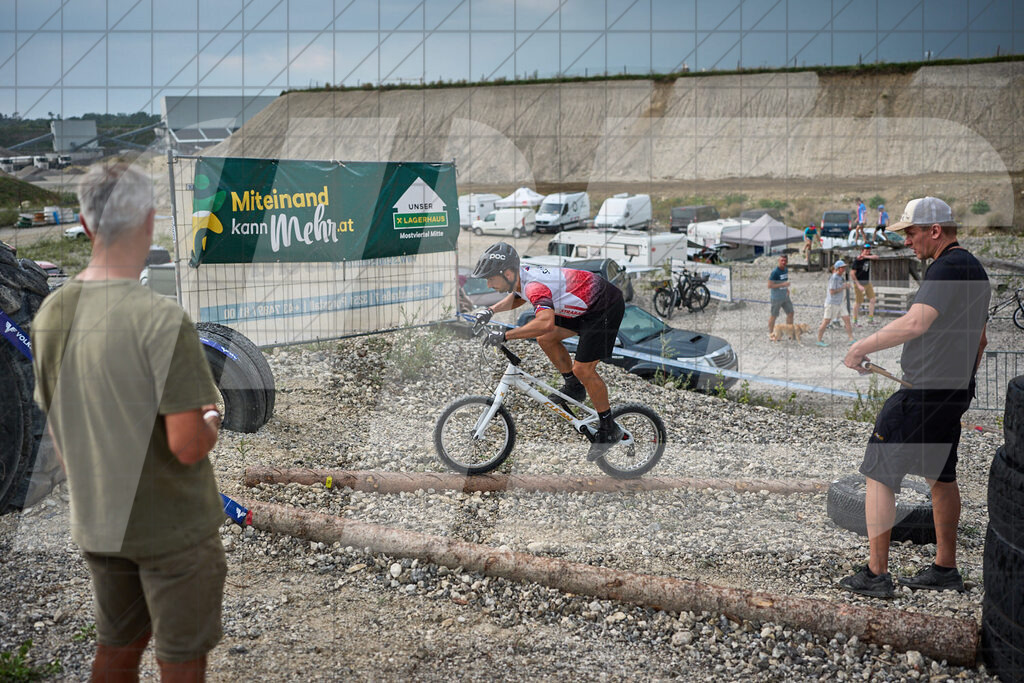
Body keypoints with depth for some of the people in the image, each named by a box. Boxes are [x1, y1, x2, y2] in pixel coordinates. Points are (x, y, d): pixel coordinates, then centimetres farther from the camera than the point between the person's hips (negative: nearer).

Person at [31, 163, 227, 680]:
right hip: (171, 530, -6)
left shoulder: (50, 314, -2)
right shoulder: (161, 319, -23)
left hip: (96, 526, 6)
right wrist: (212, 420, -4)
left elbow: (57, 432, 8)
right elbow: (187, 446, -25)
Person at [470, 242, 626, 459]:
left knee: (583, 369, -9)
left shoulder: (534, 286, -31)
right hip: (585, 304, 9)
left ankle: (608, 429, 6)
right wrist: (491, 310, 8)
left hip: (606, 307, -9)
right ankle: (574, 387, 24)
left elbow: (546, 323, -49)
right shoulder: (522, 275, -2)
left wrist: (505, 335, -42)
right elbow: (516, 298, 24)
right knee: (546, 339, 7)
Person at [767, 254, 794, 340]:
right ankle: (771, 334, 18)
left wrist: (786, 288, 8)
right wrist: (783, 284, -26)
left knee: (790, 313, 10)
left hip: (785, 296, 8)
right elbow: (769, 285, -21)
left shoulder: (786, 269, 6)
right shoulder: (775, 272, -20)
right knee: (773, 316, 4)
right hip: (776, 297, -8)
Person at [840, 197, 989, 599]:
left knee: (879, 476, -3)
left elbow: (915, 323, -31)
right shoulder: (975, 269, 15)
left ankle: (876, 575, -1)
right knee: (941, 477, 18)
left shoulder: (947, 267, -17)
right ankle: (945, 570, 26)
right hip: (955, 393, 10)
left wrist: (861, 347, -23)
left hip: (923, 393, -10)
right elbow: (980, 341, 22)